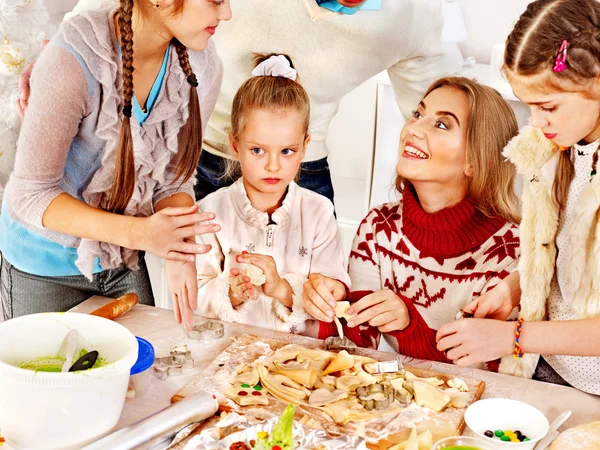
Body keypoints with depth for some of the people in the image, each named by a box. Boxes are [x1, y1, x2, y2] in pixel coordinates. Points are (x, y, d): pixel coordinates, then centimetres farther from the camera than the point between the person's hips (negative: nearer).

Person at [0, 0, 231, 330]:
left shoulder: (202, 68, -14)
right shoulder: (72, 62, -29)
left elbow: (174, 178, -5)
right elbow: (30, 194, -24)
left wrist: (178, 250, -25)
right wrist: (136, 232, -36)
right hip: (45, 265, -4)